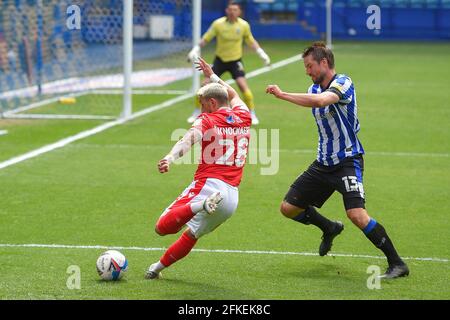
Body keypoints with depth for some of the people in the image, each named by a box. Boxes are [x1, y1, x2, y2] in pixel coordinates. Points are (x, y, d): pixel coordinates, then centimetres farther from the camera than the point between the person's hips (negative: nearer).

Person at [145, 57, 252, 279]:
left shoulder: (206, 121, 2)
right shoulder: (244, 118, 18)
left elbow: (188, 140, -21)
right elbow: (233, 95, 42)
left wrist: (170, 158, -37)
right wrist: (212, 76, 51)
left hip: (207, 184, -7)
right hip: (232, 197, 7)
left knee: (162, 228, -16)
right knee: (192, 235, 27)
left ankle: (201, 205, -36)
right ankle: (157, 267, 28)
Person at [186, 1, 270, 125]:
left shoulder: (244, 25, -10)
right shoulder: (218, 24, -14)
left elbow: (250, 41, 6)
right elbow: (206, 38, -5)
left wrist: (261, 52, -1)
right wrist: (196, 50, -15)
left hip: (235, 60, 0)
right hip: (220, 59, 0)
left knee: (243, 85, -17)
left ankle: (252, 114, 0)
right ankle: (196, 113, 12)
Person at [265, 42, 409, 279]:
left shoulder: (342, 83, -16)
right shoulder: (314, 89, 10)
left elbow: (319, 101, -35)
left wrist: (282, 94, -30)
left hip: (347, 160, -8)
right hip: (323, 163, 9)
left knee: (356, 214, -26)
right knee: (289, 208, 9)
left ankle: (397, 264, -13)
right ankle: (330, 229, 37)